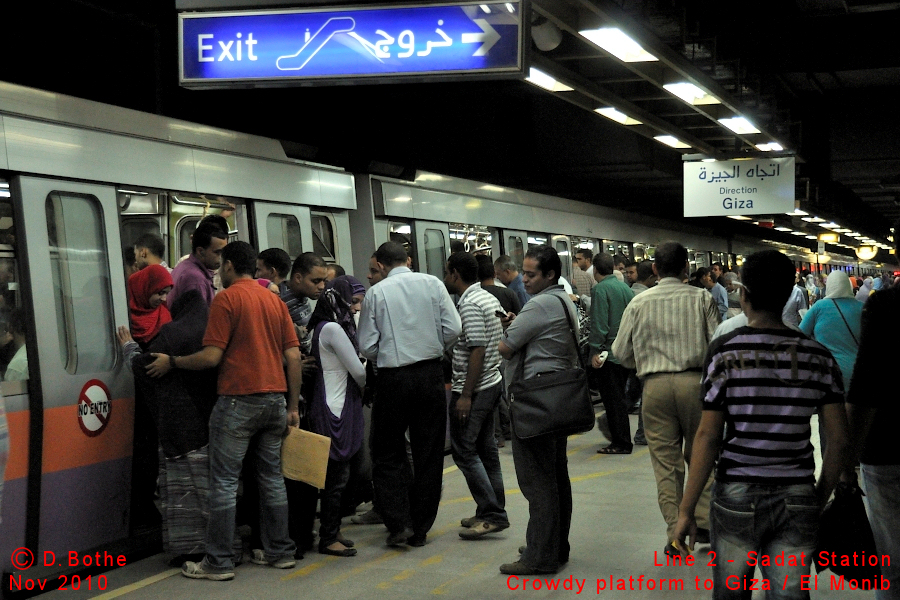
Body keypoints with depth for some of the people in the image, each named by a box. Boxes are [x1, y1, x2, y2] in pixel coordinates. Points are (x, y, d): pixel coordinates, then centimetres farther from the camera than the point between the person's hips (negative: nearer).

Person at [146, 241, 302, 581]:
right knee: (272, 478, 14)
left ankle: (219, 562, 0)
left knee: (224, 482, -1)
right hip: (274, 399, 7)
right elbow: (293, 356, 8)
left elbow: (211, 357, -12)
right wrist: (293, 407, 11)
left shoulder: (227, 299, -7)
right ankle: (280, 552, 19)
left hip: (238, 400, -7)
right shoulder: (275, 301, 12)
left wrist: (171, 362, 2)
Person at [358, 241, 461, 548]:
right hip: (431, 374, 2)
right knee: (429, 453, 10)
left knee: (387, 453, 10)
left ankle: (398, 524, -2)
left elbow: (367, 345, -5)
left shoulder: (376, 293, -4)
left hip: (394, 378, -2)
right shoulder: (432, 284, 1)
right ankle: (421, 528, 14)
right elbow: (453, 328, -4)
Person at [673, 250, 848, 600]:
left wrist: (687, 510, -4)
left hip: (737, 496, -2)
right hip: (797, 499, 2)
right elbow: (839, 439, 0)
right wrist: (821, 499, 13)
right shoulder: (818, 356, 1)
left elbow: (708, 436, -9)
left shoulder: (725, 352, -7)